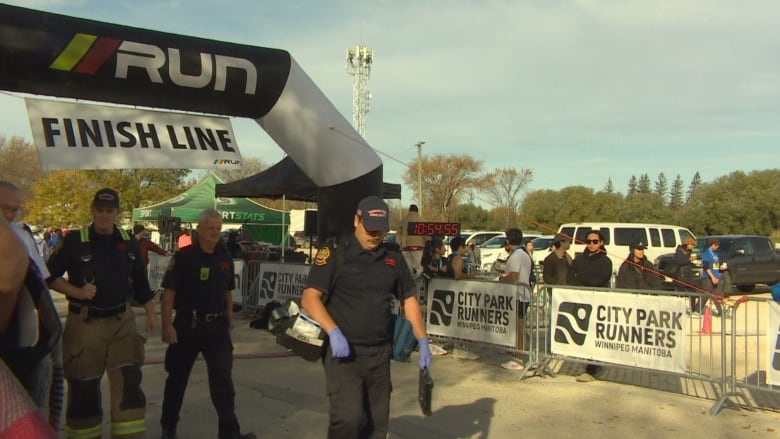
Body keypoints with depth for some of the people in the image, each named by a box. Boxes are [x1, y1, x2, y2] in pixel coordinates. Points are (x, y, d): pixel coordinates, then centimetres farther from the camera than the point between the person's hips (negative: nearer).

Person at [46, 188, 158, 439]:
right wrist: (77, 292, -15)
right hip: (85, 324, -2)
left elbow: (141, 282, 13)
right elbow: (49, 276, -1)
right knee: (83, 389, 7)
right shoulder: (74, 241, -4)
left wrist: (151, 314, 10)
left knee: (129, 385, -5)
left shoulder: (129, 243, 7)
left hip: (121, 323, 2)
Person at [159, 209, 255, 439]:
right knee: (177, 377, 12)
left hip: (217, 326, 3)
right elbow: (169, 292, -9)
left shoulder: (225, 258, 6)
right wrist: (167, 325, -16)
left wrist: (229, 322, 12)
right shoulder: (184, 256, -7)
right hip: (187, 325, -2)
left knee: (222, 378, -5)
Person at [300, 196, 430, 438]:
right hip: (343, 350, -5)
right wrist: (334, 332, -23)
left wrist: (423, 342, 8)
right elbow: (310, 297, -11)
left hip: (380, 353, 5)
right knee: (349, 418, -17)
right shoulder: (334, 251, -6)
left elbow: (409, 299, 17)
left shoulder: (394, 259, 9)